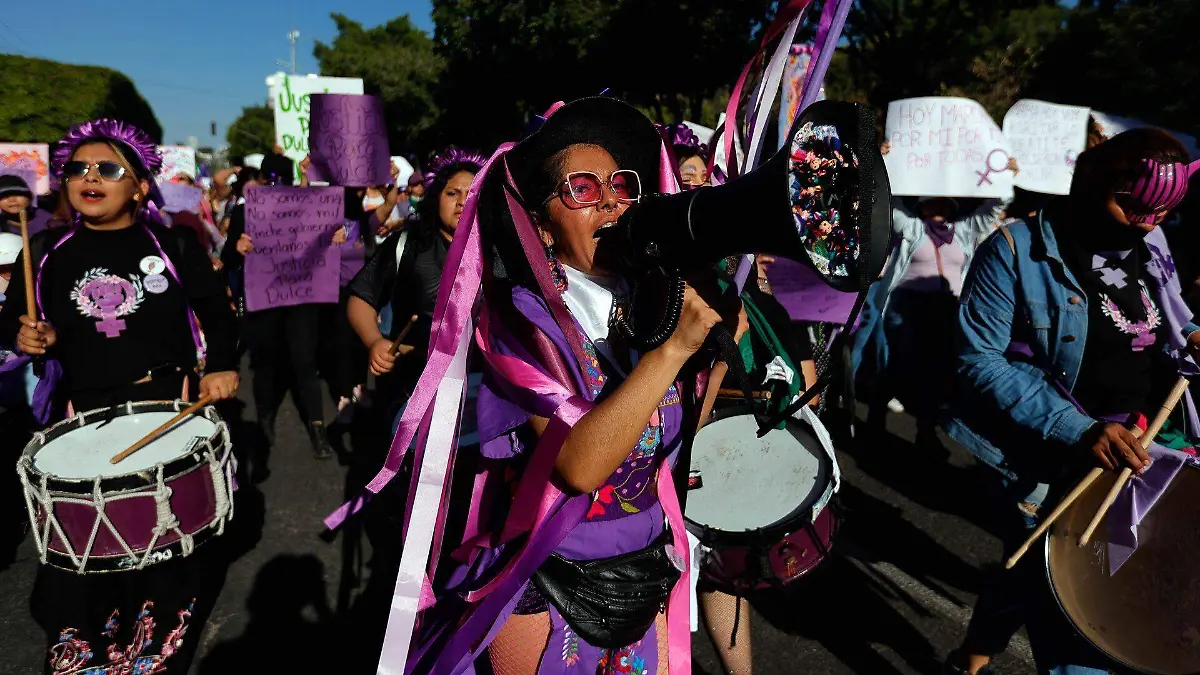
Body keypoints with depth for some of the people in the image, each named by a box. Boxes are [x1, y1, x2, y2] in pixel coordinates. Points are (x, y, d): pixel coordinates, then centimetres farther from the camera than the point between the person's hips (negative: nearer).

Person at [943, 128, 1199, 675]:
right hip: (1040, 459, -7)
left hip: (1131, 453, 7)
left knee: (1038, 578, 19)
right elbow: (978, 361, -21)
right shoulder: (1015, 250, -16)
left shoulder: (1148, 253, 6)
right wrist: (1077, 430, -29)